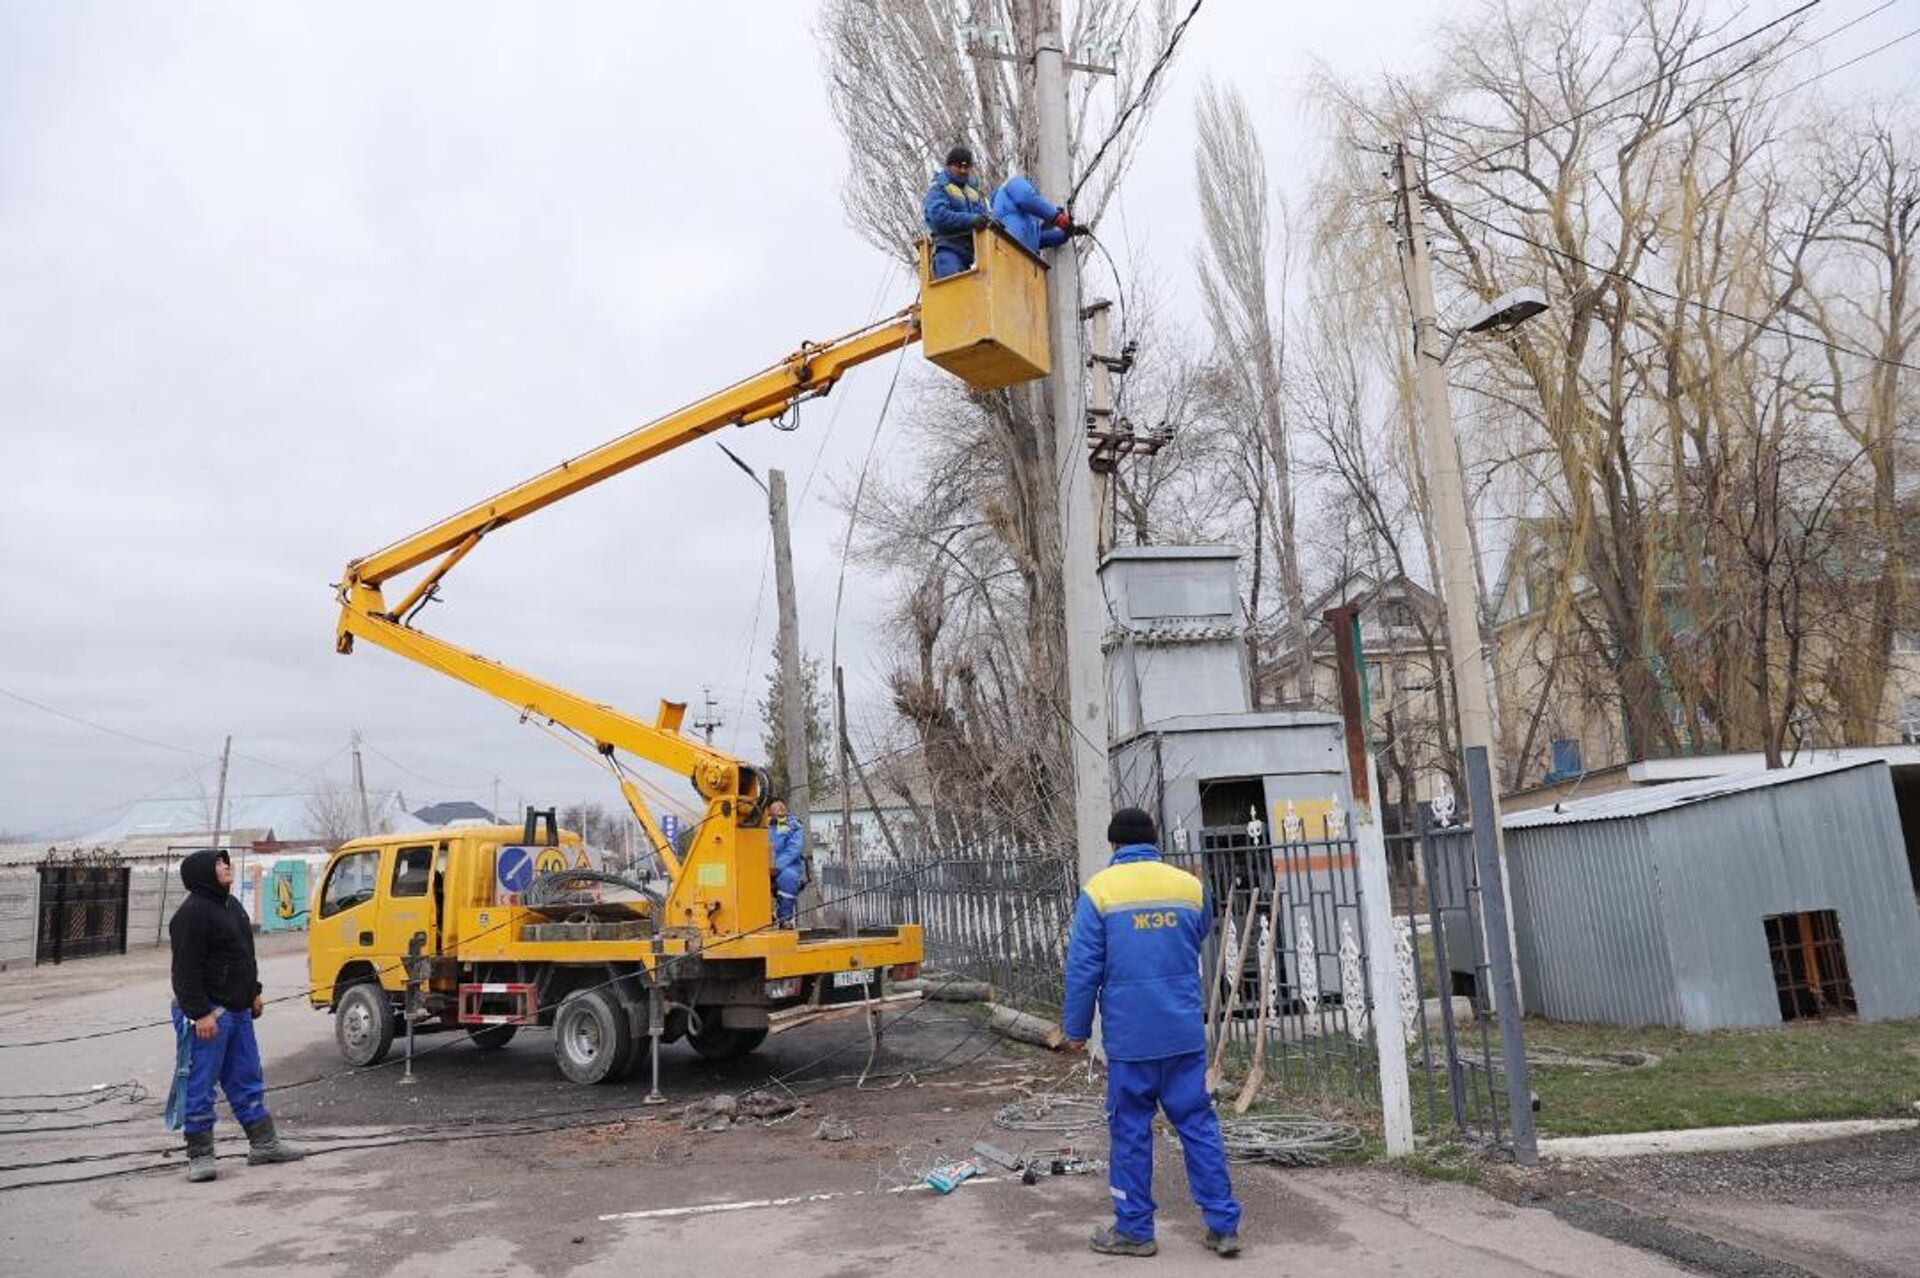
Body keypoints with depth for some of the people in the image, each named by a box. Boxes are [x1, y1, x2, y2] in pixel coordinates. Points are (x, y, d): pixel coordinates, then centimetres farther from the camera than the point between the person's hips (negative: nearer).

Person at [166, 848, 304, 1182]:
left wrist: (253, 992, 21)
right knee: (199, 1086, 0)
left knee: (248, 1080, 14)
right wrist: (200, 1012, -23)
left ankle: (264, 1144, 22)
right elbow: (186, 969, -21)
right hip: (207, 1013, -10)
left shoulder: (231, 905, 15)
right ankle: (200, 1155, 11)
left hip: (237, 1010, 10)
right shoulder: (192, 913, -17)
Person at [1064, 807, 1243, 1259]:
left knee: (1131, 1130, 8)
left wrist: (1076, 1028, 2)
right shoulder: (1190, 886, 3)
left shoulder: (1099, 890, -8)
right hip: (1185, 1033, 3)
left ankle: (1134, 1229, 18)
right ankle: (1223, 1224, 15)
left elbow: (1083, 967, -8)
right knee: (1198, 1124, 11)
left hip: (1129, 1036, -3)